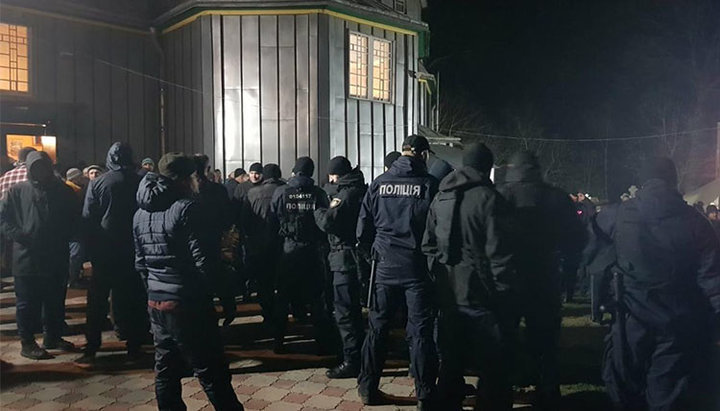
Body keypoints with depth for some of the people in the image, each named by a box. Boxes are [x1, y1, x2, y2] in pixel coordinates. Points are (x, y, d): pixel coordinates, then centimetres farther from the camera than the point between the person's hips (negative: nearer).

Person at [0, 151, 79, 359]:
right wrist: (20, 236, -11)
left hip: (56, 257, 3)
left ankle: (53, 337, 26)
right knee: (28, 302, 5)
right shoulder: (17, 191, 3)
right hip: (27, 257, -3)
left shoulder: (62, 191, 9)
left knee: (56, 301, 12)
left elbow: (75, 217, 13)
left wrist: (63, 237, 0)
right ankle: (27, 343, 15)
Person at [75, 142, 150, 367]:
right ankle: (134, 346, 13)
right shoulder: (139, 182, -4)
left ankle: (91, 350, 9)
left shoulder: (97, 183, -5)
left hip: (104, 249, 0)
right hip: (134, 249, 1)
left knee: (97, 300, 8)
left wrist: (91, 249, 3)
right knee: (133, 298, 9)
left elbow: (88, 218, -4)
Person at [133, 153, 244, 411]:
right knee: (211, 372, 0)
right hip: (188, 303, -7)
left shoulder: (141, 213, 11)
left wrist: (153, 289, 18)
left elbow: (140, 263, 13)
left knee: (166, 370, 16)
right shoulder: (186, 208, -13)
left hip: (156, 303, 8)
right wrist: (208, 291, -5)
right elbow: (201, 259, -17)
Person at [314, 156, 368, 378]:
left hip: (346, 258, -10)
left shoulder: (346, 194, -16)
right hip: (359, 256, 10)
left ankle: (352, 361, 3)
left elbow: (327, 222, -24)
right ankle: (360, 352, 33)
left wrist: (317, 210, -3)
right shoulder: (362, 190, 12)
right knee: (354, 308, 21)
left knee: (344, 311, -3)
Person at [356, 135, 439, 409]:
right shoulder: (429, 184, -7)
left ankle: (368, 389, 23)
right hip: (418, 268, -2)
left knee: (377, 328, 13)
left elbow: (363, 229, 1)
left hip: (385, 267, 2)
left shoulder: (379, 183, 0)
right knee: (420, 332, 7)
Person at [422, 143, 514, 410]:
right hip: (480, 294, -6)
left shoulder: (440, 198, 9)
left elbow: (428, 244, 10)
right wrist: (503, 290, -5)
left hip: (448, 293, 6)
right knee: (492, 364, 5)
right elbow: (499, 253, -14)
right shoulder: (489, 199, -11)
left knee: (451, 360, 17)